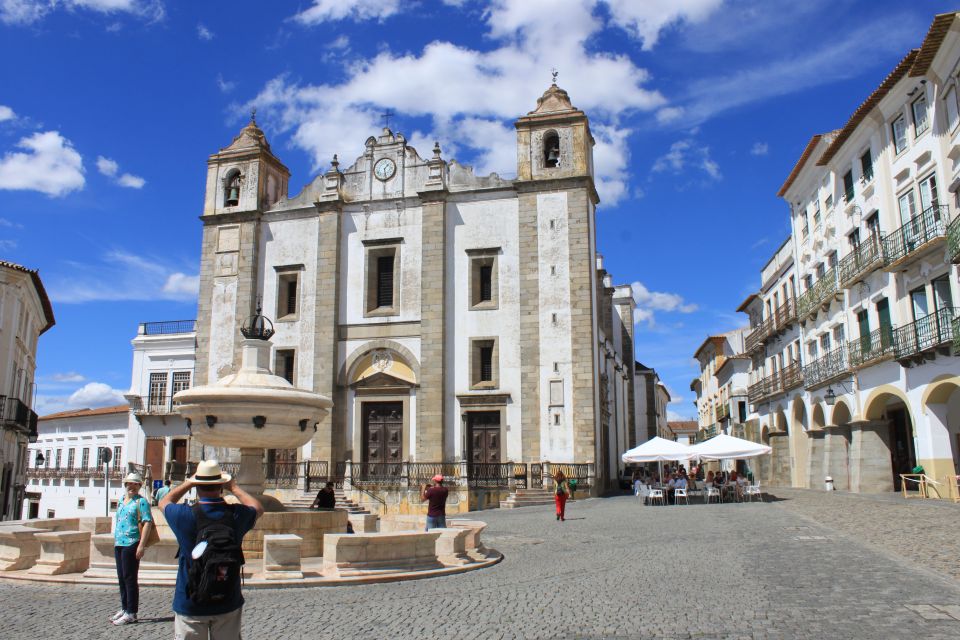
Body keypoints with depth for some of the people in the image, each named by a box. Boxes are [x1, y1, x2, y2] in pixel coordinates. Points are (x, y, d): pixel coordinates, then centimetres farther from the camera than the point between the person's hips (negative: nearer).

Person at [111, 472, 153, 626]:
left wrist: (141, 545, -20)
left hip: (131, 544, -8)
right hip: (119, 544, 8)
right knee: (121, 577, 14)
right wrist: (115, 540, 19)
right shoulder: (121, 501, 16)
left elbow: (147, 522, -14)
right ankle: (124, 608, 26)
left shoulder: (141, 501, -7)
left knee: (130, 578, -4)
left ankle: (131, 613, 1)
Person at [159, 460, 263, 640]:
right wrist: (234, 488, 17)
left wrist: (189, 483, 16)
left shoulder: (185, 515, -14)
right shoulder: (236, 515, -10)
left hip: (190, 605, -1)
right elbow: (258, 508, 15)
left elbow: (164, 502, 10)